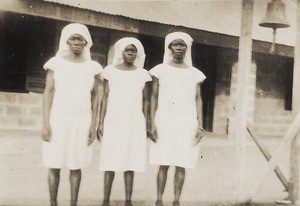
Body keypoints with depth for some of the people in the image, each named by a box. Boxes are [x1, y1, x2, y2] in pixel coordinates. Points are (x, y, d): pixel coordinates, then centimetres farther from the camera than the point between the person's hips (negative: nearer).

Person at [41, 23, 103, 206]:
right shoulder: (56, 63, 2)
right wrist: (46, 123, -7)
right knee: (55, 165, 1)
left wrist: (94, 124, 1)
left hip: (81, 120, 1)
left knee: (76, 165, 3)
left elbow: (95, 97, 7)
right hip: (58, 118, -1)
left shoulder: (92, 67, 5)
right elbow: (49, 93, 0)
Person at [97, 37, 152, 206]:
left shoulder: (143, 74, 8)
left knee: (130, 161, 0)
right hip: (113, 121, -1)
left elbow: (145, 101, 9)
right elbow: (105, 97, 4)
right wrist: (101, 122, -1)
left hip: (135, 123, 1)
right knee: (111, 161, -1)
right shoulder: (110, 70, 5)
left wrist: (146, 124, 4)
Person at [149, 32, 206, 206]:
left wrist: (200, 126, 1)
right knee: (164, 164, -2)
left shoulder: (195, 73, 9)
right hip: (164, 121, -1)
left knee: (181, 165, 0)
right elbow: (154, 97, 4)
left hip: (186, 122, 1)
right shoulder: (161, 70, 5)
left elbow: (198, 100, 9)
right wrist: (152, 124, -4)